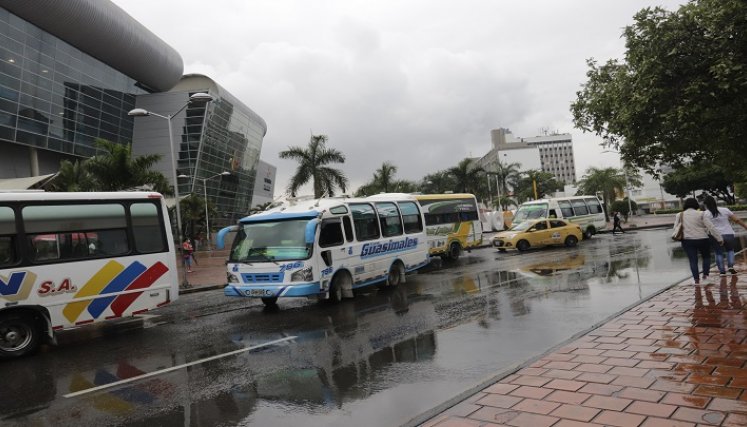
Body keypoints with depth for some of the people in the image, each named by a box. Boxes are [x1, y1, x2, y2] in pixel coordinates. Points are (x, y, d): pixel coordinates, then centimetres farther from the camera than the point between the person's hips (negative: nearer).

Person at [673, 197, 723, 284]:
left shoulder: (679, 215, 2)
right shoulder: (701, 214, -6)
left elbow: (676, 228, 4)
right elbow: (711, 227, -8)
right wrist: (719, 238, -4)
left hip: (687, 241, 1)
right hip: (702, 240, -1)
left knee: (693, 260, 5)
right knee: (706, 257, 19)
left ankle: (696, 279, 2)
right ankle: (705, 275, 13)